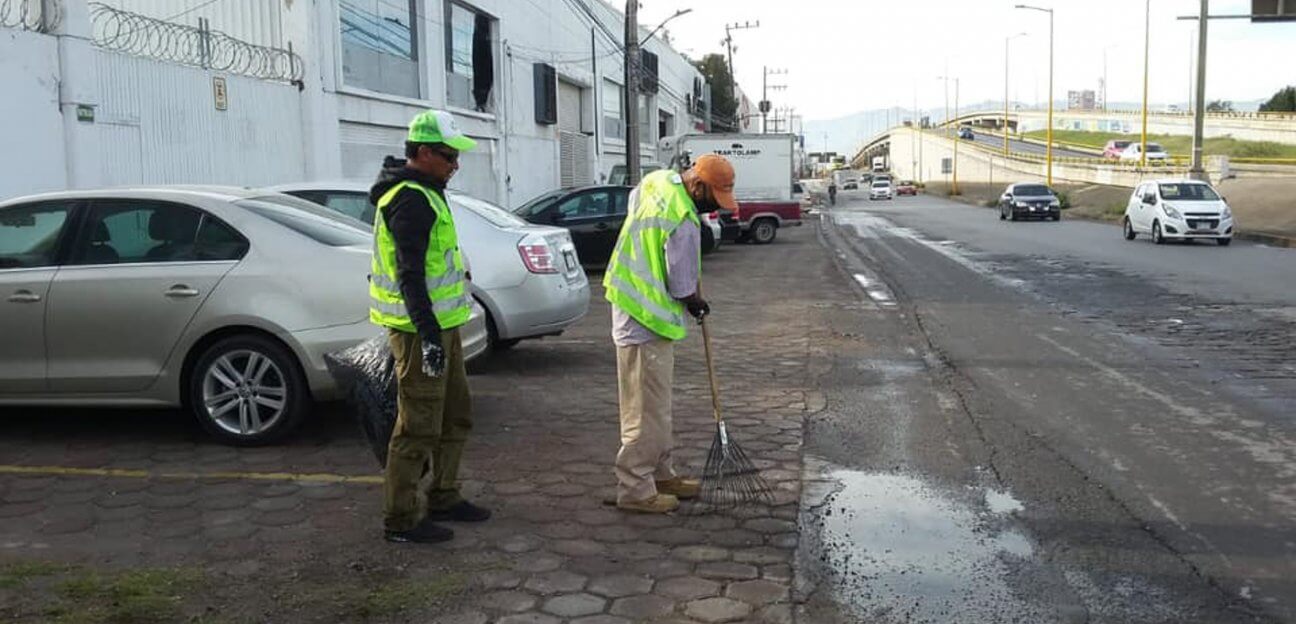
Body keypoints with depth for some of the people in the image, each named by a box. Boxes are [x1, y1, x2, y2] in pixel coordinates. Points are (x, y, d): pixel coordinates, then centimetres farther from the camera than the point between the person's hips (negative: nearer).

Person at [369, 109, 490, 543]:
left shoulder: (422, 193, 16)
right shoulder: (411, 200, -18)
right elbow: (410, 276, -25)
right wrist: (429, 335, -29)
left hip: (441, 325, 11)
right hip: (421, 329, -11)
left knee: (456, 416, 19)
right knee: (419, 427, -4)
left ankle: (443, 499, 31)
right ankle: (399, 520, 5)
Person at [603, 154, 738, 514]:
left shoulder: (657, 181, 3)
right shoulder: (684, 225, -24)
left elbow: (633, 200, 27)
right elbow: (683, 291, -17)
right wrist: (698, 305, 6)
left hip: (629, 303, 10)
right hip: (647, 323, -10)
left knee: (655, 403, 18)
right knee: (647, 409, -2)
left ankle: (660, 473, 29)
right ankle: (635, 490, 6)